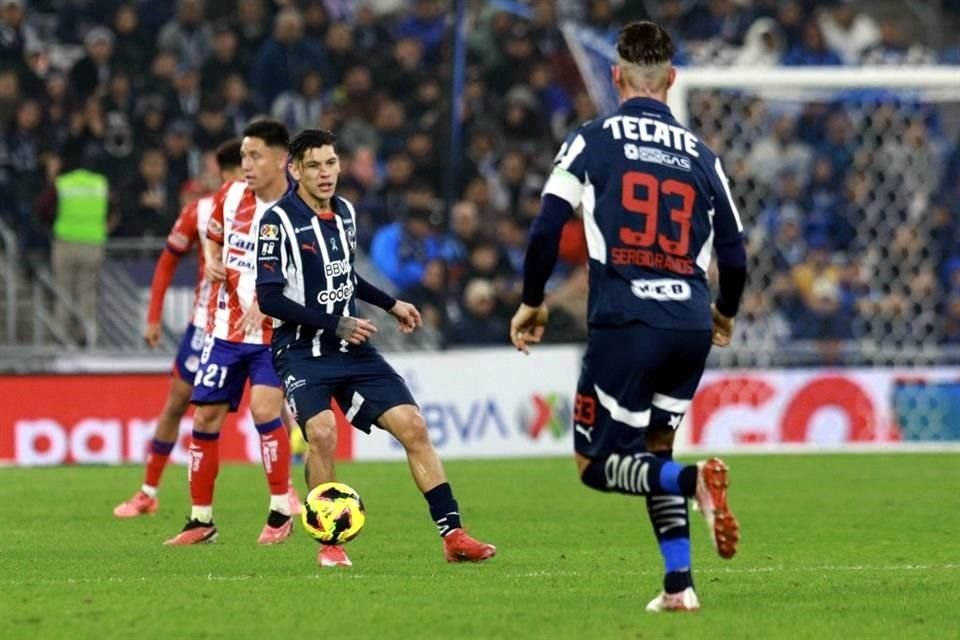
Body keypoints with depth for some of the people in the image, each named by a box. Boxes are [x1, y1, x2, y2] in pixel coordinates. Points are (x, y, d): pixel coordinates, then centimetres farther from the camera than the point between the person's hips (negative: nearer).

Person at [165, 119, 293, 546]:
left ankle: (280, 513, -8)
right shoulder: (230, 196, 3)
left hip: (272, 332, -5)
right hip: (225, 330, 5)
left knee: (264, 410, -20)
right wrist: (212, 262, 2)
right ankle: (201, 519, 14)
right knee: (205, 418, 4)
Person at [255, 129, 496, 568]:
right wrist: (336, 325, -19)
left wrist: (390, 304, 19)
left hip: (352, 349, 6)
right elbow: (269, 298, -16)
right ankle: (329, 544, -10)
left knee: (412, 425, -5)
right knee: (322, 433, -27)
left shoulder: (344, 213, 8)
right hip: (303, 351, -6)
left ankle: (452, 535, 0)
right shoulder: (279, 221, -12)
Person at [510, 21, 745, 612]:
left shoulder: (593, 141, 3)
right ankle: (679, 585, 9)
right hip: (690, 325, 4)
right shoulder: (700, 155, 12)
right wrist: (724, 315, 33)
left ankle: (693, 480, -25)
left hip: (625, 323, -4)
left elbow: (546, 229, -3)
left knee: (599, 464, 5)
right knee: (653, 450, 22)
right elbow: (734, 255, 13)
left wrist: (532, 303, 13)